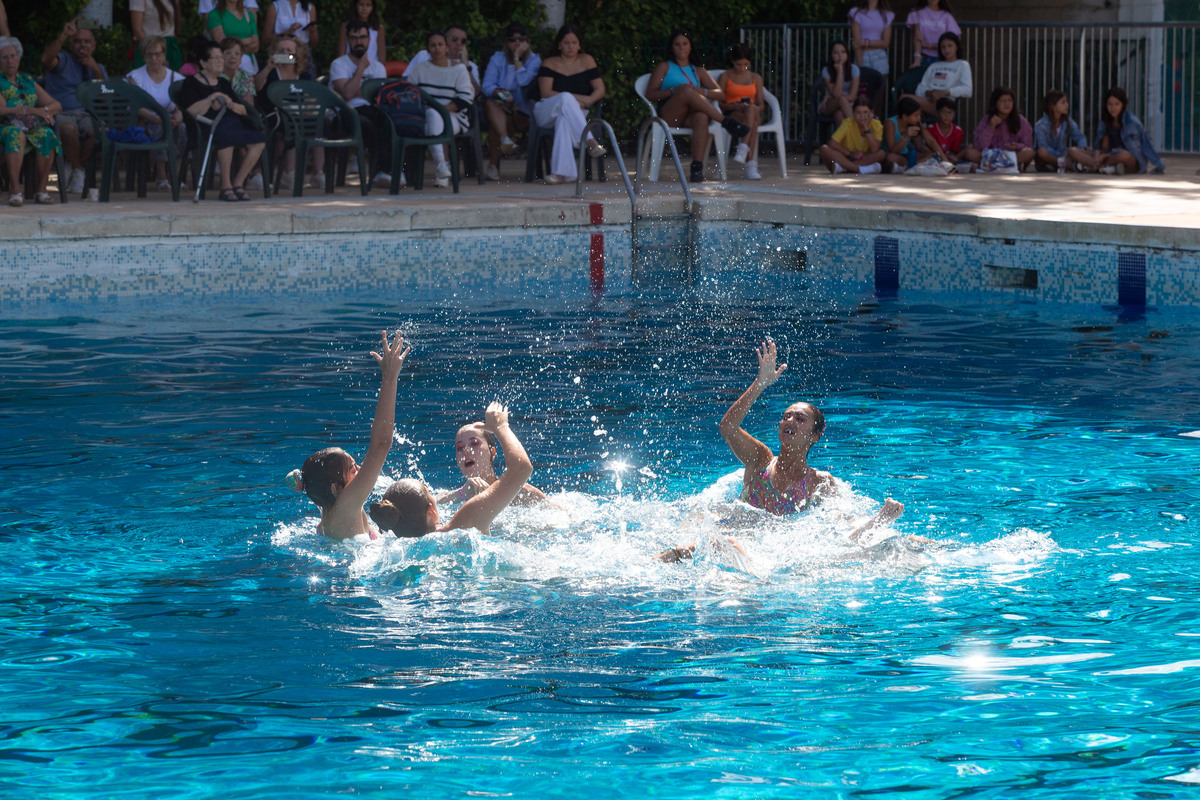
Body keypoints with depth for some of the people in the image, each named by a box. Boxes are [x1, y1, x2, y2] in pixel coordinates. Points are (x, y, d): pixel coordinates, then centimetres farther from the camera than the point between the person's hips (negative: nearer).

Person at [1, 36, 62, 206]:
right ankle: (15, 190, -47)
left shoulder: (28, 81, 25)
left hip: (31, 126, 4)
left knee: (46, 135, -32)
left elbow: (56, 105, 20)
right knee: (16, 134, -40)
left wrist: (43, 110, -2)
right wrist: (27, 110, -13)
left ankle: (42, 190, -31)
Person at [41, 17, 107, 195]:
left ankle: (73, 167, -8)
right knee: (68, 128, -39)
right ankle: (78, 170, -13)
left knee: (97, 130, -34)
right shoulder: (63, 61, 13)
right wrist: (63, 36, -22)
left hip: (88, 114, 3)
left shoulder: (98, 68, 23)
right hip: (62, 114, -3)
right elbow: (46, 59, -14)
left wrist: (96, 71, -4)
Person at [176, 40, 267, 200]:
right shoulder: (191, 83, 8)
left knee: (258, 139, -24)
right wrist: (213, 98, -9)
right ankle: (225, 186, -30)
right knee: (226, 136, -42)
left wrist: (229, 104, 2)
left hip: (233, 121, 6)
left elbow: (243, 110, 22)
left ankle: (238, 183, -17)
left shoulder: (223, 83, 28)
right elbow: (193, 112, -7)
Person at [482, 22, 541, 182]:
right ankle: (504, 138, -55)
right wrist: (499, 92, -23)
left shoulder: (534, 59, 5)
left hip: (522, 112, -2)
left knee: (494, 124, -30)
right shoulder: (498, 59, 10)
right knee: (490, 104, -33)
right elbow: (487, 86, -2)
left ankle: (493, 165, -22)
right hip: (500, 108, 2)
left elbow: (524, 81, -15)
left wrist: (517, 58, -10)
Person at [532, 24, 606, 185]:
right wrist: (577, 98, -14)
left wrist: (588, 101, -15)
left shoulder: (586, 61, 13)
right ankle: (590, 142, -45)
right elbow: (546, 93, -6)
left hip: (577, 113, 0)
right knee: (566, 98, -36)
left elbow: (600, 90, 8)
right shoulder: (550, 64, 8)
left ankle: (561, 171, -51)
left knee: (564, 119, -40)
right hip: (546, 114, 0)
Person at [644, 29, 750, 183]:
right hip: (669, 115, -2)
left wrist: (702, 92, -5)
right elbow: (650, 95, 7)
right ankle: (726, 122, -34)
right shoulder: (664, 67, 21)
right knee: (687, 90, -34)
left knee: (701, 117, -38)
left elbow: (720, 94, 17)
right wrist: (673, 91, -10)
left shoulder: (698, 71, 29)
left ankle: (697, 166, -50)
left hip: (690, 116, 2)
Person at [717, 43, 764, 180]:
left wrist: (756, 108, -9)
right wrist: (733, 106, -17)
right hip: (731, 115, -3)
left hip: (754, 113, 3)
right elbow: (719, 103, 3)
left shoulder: (756, 78, 19)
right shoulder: (725, 77, 10)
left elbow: (761, 105, 16)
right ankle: (752, 165, -53)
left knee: (752, 110, -38)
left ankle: (743, 148, -52)